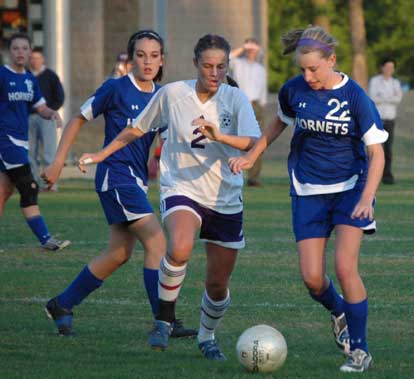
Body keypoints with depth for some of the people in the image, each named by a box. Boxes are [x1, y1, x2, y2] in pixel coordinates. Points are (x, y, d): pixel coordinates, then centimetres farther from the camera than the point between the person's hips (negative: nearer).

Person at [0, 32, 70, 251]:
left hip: (21, 142, 7)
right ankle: (45, 239, -14)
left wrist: (52, 114, -2)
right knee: (29, 189, -12)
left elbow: (40, 108, 19)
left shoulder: (30, 80, 14)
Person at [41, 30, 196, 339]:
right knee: (157, 241, -16)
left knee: (120, 253, 10)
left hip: (138, 179, 8)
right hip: (115, 175, -8)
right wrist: (58, 162, -3)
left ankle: (62, 305, 24)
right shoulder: (116, 89, -9)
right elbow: (78, 120, -1)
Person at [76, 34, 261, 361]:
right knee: (180, 249, -34)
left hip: (226, 200, 1)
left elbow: (253, 143, -20)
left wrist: (219, 136, -37)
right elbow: (138, 128, 13)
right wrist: (102, 155, 18)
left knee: (218, 285, 7)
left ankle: (207, 337, 37)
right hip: (181, 189, -1)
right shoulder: (172, 93, -4)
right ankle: (165, 317, -11)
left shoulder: (235, 98, -6)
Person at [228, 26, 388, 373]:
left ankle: (359, 350, -3)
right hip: (308, 191, 3)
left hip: (349, 188, -3)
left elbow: (376, 152, -12)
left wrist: (366, 199, -23)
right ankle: (339, 312, 30)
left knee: (345, 267, -17)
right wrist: (251, 156, 13)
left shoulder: (355, 96, -14)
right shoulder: (294, 91, -4)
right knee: (312, 278, -5)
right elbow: (280, 122, 19)